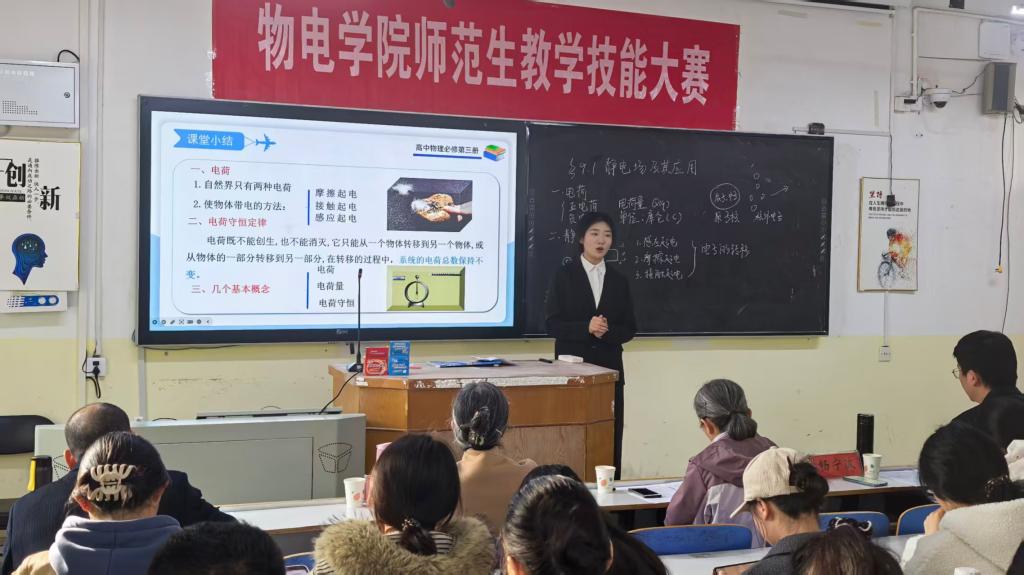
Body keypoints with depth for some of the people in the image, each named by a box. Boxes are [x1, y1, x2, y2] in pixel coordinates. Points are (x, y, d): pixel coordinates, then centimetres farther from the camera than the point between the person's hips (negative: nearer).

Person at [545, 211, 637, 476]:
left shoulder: (619, 280, 11)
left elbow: (629, 329, 9)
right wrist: (586, 327, -19)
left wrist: (607, 331, -11)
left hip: (609, 368, 3)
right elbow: (553, 325, -4)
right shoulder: (564, 276, 2)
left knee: (610, 436, 0)